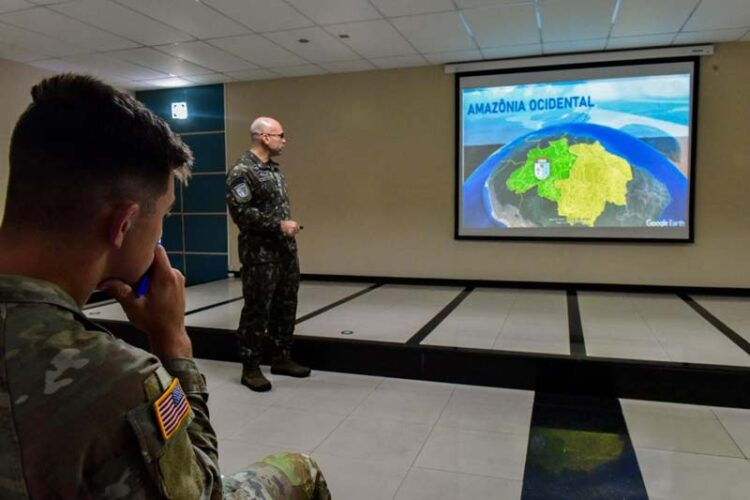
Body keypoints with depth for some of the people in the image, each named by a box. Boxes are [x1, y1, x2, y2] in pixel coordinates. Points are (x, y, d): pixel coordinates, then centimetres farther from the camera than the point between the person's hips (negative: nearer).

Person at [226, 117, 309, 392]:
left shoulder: (273, 168, 16)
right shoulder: (242, 171, -12)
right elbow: (241, 212, -20)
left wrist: (288, 226, 13)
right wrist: (278, 225, -20)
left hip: (286, 251, 9)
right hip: (260, 255, -9)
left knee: (285, 306, 13)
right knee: (257, 311, -2)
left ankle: (282, 358, 26)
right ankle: (250, 368, 11)